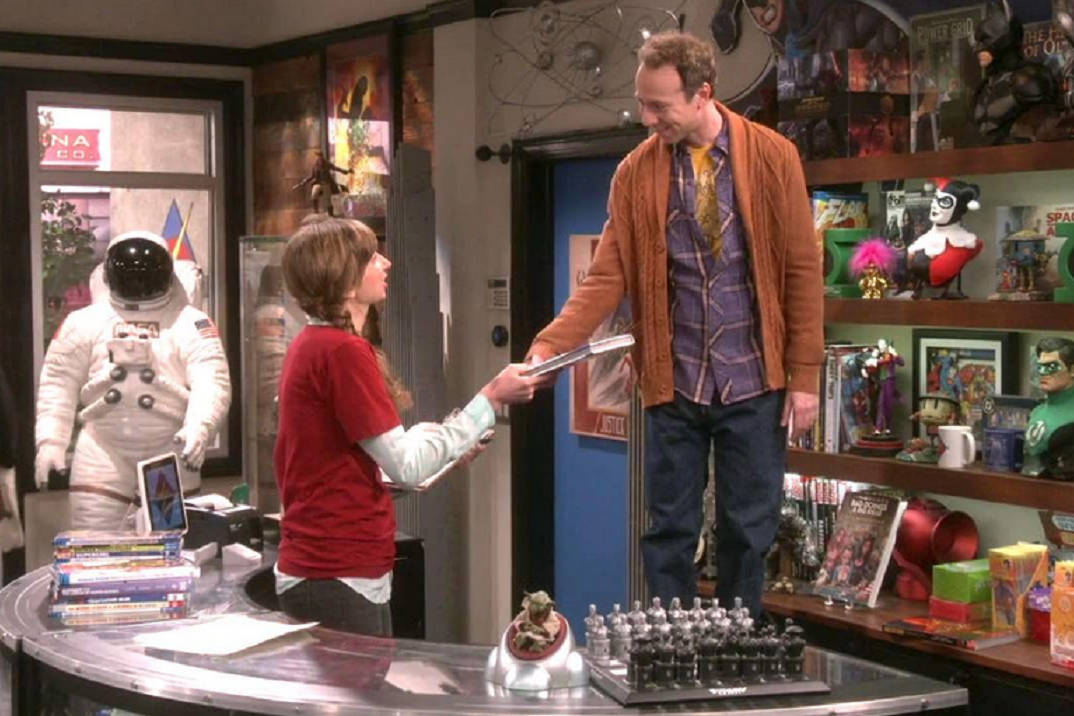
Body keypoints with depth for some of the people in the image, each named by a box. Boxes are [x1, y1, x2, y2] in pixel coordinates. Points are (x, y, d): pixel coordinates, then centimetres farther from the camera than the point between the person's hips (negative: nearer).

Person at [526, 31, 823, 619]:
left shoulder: (772, 157, -5)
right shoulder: (635, 172, -1)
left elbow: (802, 271, -3)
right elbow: (606, 279, -4)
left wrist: (804, 375, -5)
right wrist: (545, 348, -18)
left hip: (755, 383, -1)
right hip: (674, 385, 1)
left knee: (748, 530, 9)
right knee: (669, 531, 7)